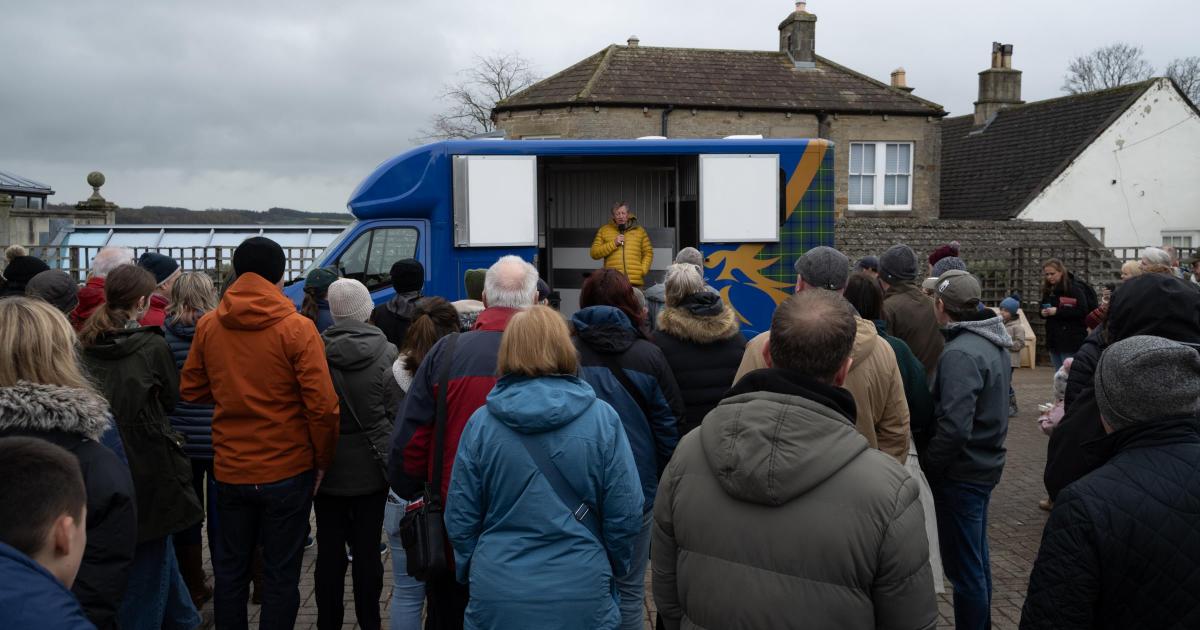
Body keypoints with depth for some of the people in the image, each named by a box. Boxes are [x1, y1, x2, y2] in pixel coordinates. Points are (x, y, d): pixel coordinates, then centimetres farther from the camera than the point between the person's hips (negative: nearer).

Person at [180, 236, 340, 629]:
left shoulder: (208, 326, -1)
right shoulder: (297, 328, -14)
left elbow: (191, 391, 8)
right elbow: (322, 405, -17)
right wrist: (323, 460, -4)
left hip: (229, 469, 4)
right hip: (288, 471, -4)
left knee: (231, 567, 19)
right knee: (280, 574, 8)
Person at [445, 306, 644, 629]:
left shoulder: (481, 422, -8)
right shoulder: (603, 418, -10)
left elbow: (460, 518, -2)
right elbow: (626, 515, -8)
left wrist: (472, 572, 15)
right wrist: (612, 570, 10)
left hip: (496, 594, 1)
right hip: (581, 595, -1)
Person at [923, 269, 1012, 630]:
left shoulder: (960, 354, -24)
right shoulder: (994, 343, 6)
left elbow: (954, 427, -30)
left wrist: (926, 465, -15)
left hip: (961, 472, -10)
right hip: (986, 462, 10)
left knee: (963, 566, 2)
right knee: (977, 558, 23)